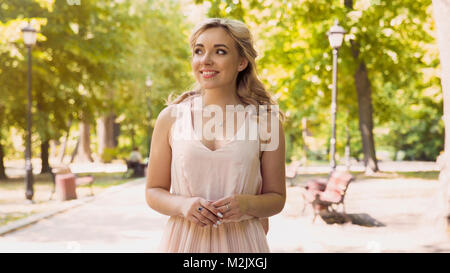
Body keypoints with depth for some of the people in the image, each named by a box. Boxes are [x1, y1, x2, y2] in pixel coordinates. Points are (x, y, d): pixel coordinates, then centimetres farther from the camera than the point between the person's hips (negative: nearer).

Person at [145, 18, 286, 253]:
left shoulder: (265, 121, -3)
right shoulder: (171, 117, -1)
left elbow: (276, 198, 4)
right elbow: (153, 191, 5)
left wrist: (247, 205, -15)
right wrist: (183, 205, -13)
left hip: (241, 242, 0)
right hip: (184, 240, 0)